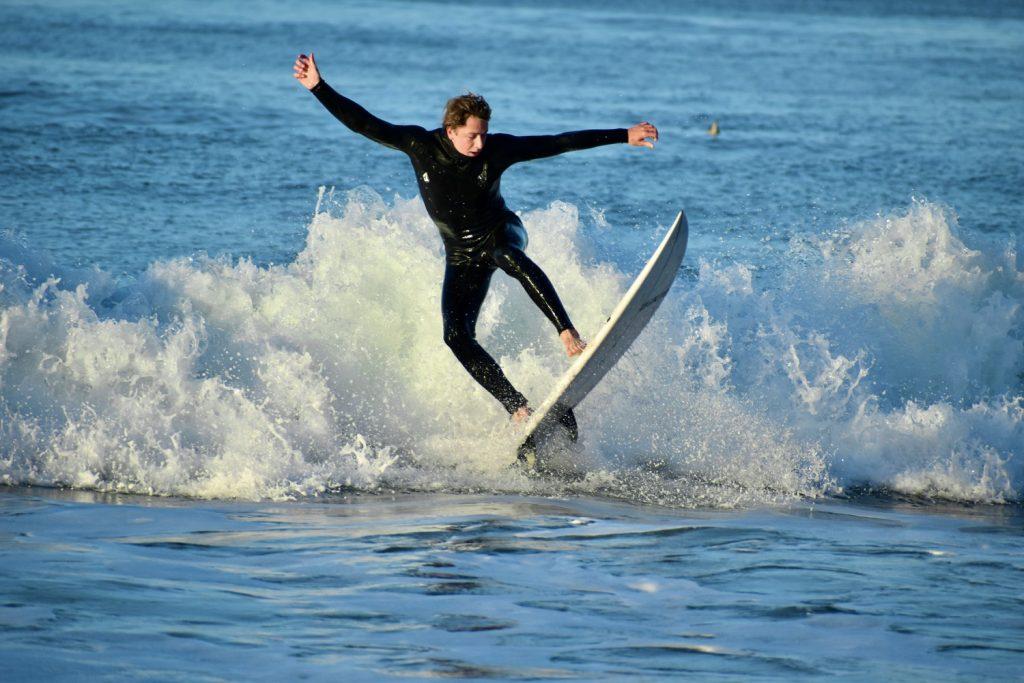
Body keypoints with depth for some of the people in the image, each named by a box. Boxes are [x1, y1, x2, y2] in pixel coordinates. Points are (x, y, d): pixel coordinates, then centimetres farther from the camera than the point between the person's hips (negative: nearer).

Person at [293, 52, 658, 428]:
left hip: (501, 233, -2)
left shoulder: (497, 149, -18)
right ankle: (517, 408, -15)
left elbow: (561, 142, -13)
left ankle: (569, 334, -41)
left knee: (508, 257, -40)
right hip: (462, 256, 2)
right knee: (457, 336, -17)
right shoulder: (420, 145, -17)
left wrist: (624, 136, -12)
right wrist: (318, 87, -27)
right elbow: (364, 124, -17)